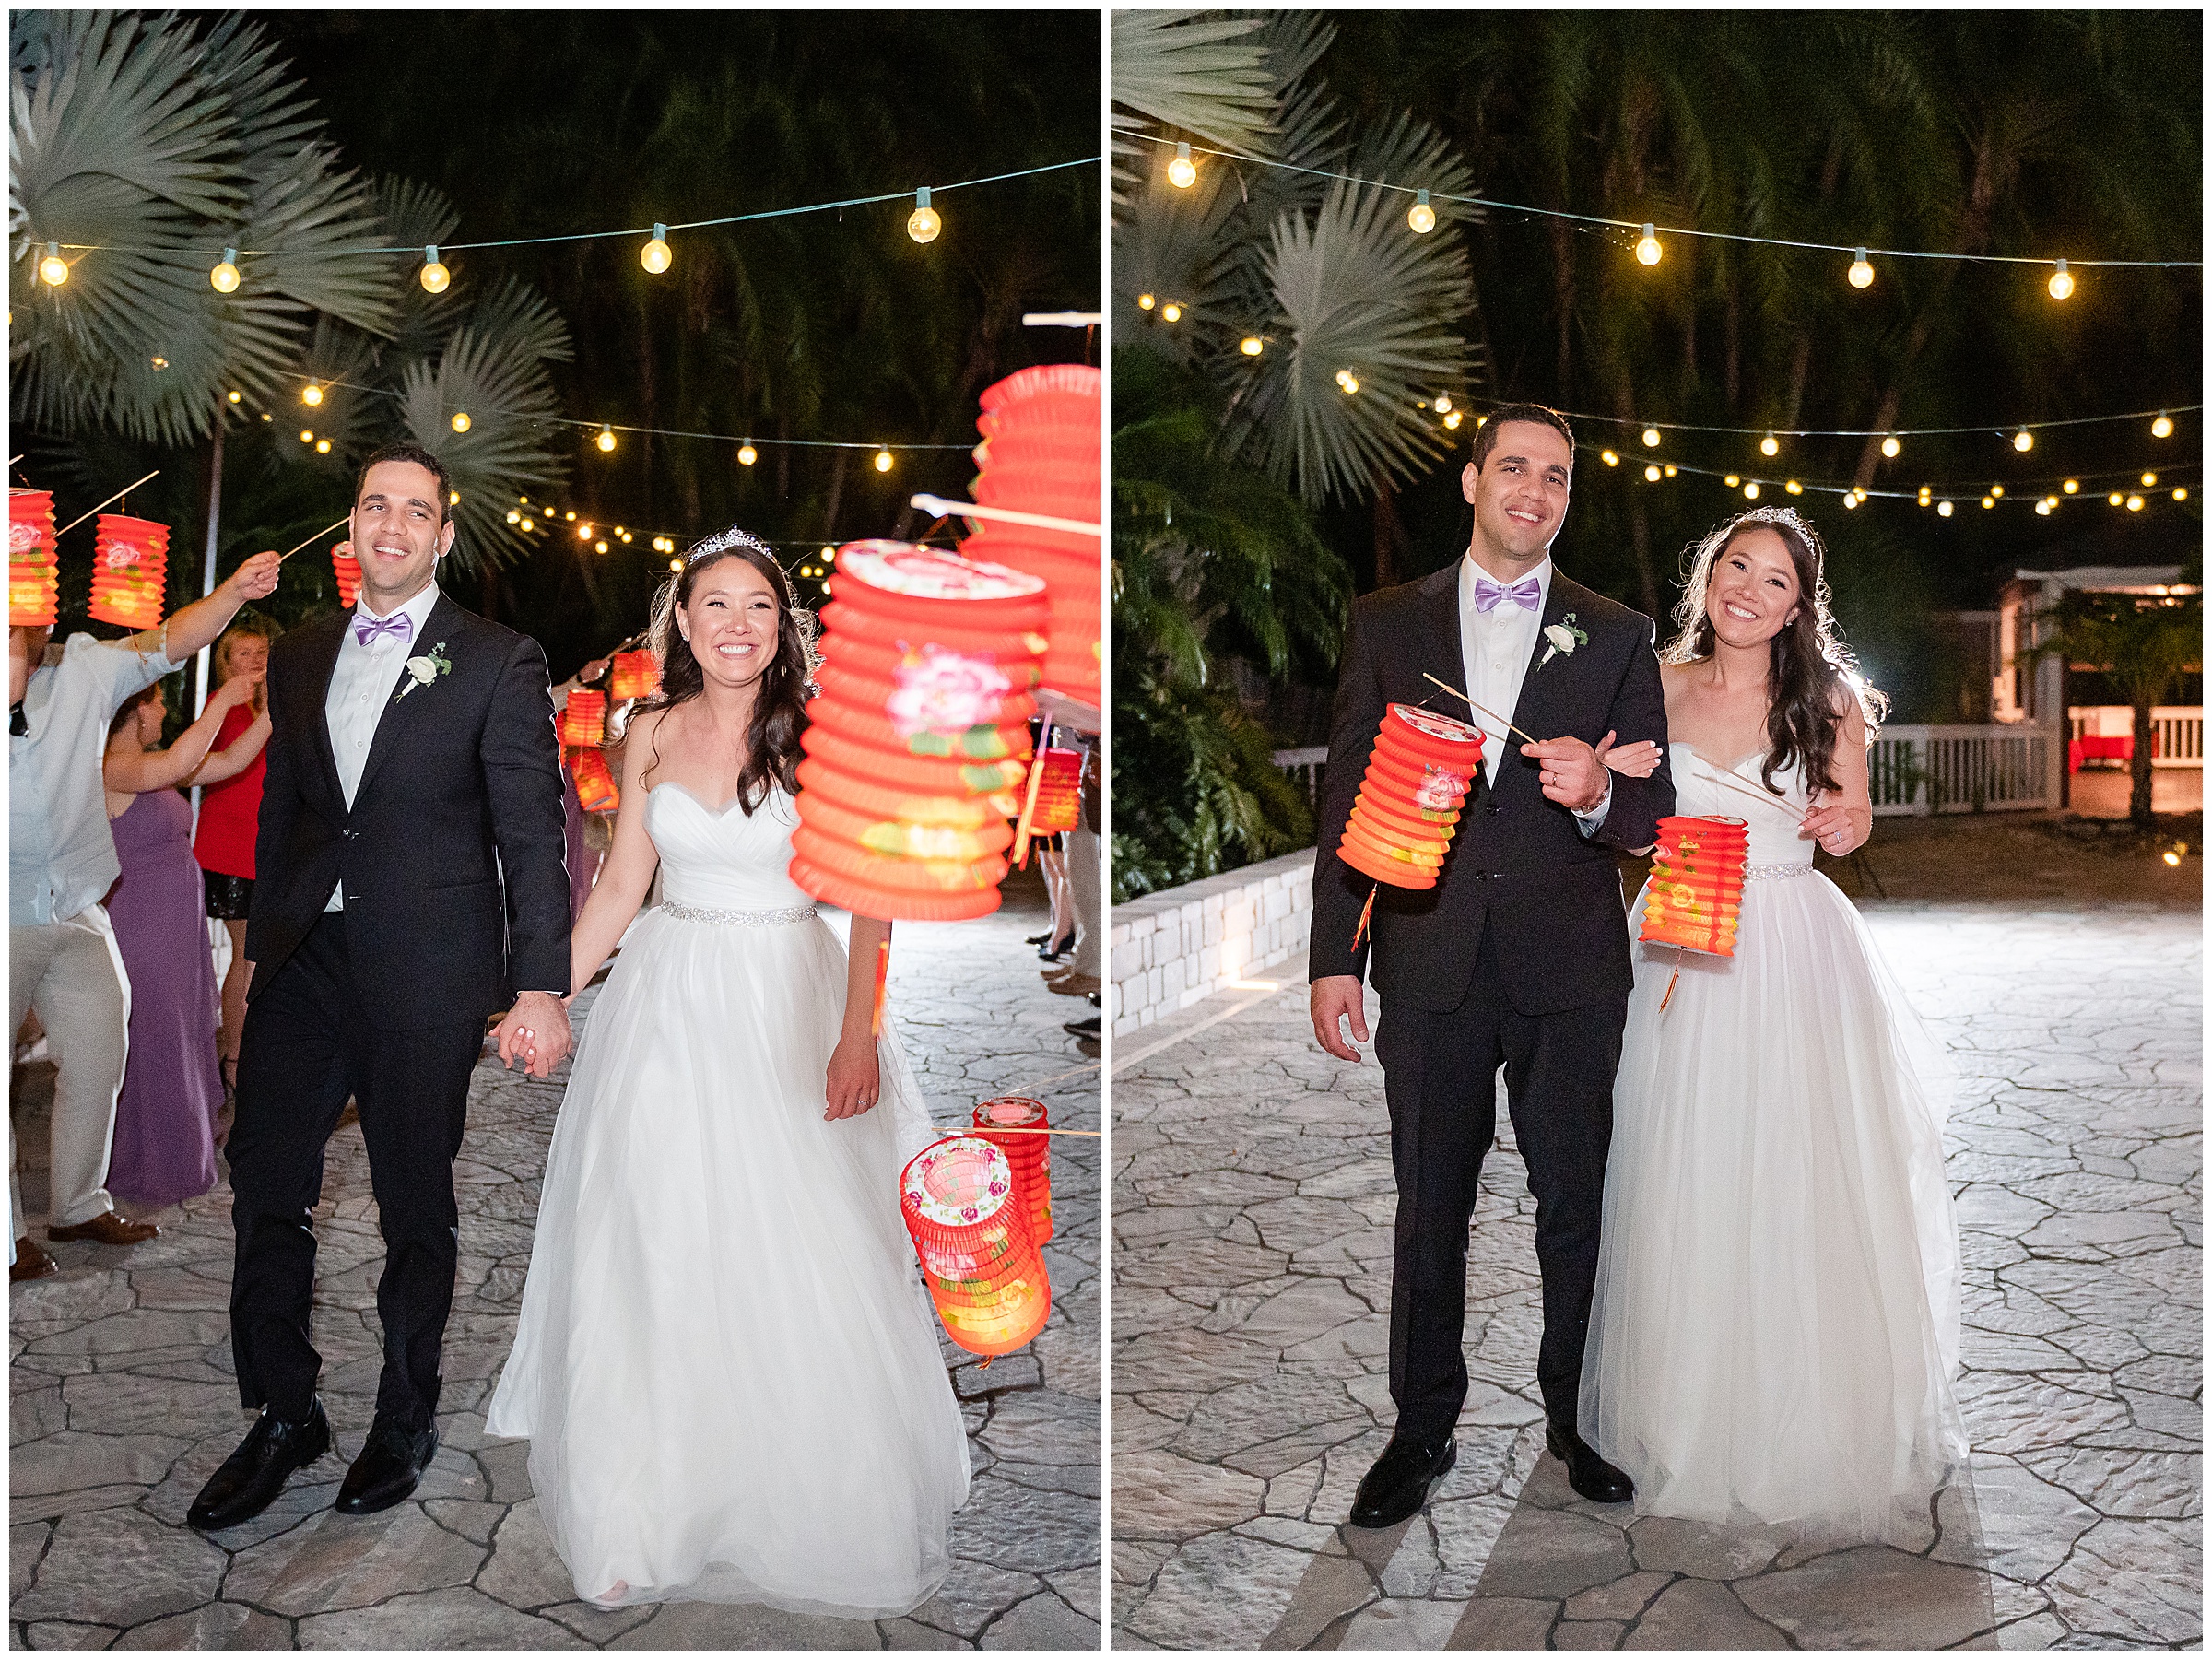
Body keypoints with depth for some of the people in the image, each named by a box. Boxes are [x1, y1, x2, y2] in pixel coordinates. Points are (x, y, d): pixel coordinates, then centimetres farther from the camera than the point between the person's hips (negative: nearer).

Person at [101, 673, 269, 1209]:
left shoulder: (151, 764, 11)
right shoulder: (108, 768, -17)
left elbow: (229, 761, 14)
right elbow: (177, 765, -35)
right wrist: (222, 702, -27)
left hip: (177, 924, 9)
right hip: (138, 928, -9)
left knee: (181, 1039, 16)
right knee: (148, 1047, 0)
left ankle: (178, 1156, 28)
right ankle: (143, 1170, 13)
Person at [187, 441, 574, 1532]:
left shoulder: (498, 663, -3)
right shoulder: (298, 657, 13)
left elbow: (531, 834, -7)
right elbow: (280, 815, 17)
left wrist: (540, 985, -12)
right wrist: (263, 951, 14)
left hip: (426, 974, -4)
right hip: (306, 964, 4)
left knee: (416, 1206, 8)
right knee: (264, 1187, 5)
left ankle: (406, 1420, 25)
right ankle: (284, 1416, 22)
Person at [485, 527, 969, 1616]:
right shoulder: (652, 734, 3)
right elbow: (619, 886, 10)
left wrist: (858, 1033, -17)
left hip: (787, 1004, -3)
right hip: (668, 999, 3)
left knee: (803, 1267, -3)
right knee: (655, 1258, 7)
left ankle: (820, 1505, 16)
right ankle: (652, 1503, 22)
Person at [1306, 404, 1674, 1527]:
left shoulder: (1617, 637, 6)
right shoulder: (1385, 623, 6)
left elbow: (1654, 813, 4)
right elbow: (1348, 795, 4)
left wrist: (1597, 797, -19)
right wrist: (1333, 958, -2)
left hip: (1570, 974, 0)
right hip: (1431, 966, 0)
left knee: (1577, 1206, 10)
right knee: (1429, 1212, 10)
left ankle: (1579, 1418, 29)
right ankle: (1422, 1432, 25)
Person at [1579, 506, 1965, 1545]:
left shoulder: (1827, 698, 0)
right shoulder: (1661, 687, 3)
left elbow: (1850, 827, 8)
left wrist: (1843, 822, -14)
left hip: (1797, 957, -1)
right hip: (1686, 957, 2)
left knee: (1805, 1183, 1)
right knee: (1687, 1190, 6)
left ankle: (1823, 1424, 19)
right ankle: (1694, 1418, 23)